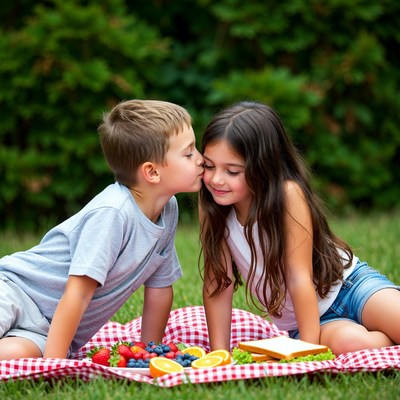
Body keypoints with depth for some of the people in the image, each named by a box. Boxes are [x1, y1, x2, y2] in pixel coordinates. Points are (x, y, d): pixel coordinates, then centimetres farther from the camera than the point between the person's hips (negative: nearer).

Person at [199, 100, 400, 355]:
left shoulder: (287, 194, -22)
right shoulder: (213, 206, -11)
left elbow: (300, 277, -22)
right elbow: (218, 283, -8)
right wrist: (218, 353, -11)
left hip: (349, 286, -2)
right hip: (298, 321, 3)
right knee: (349, 343, -30)